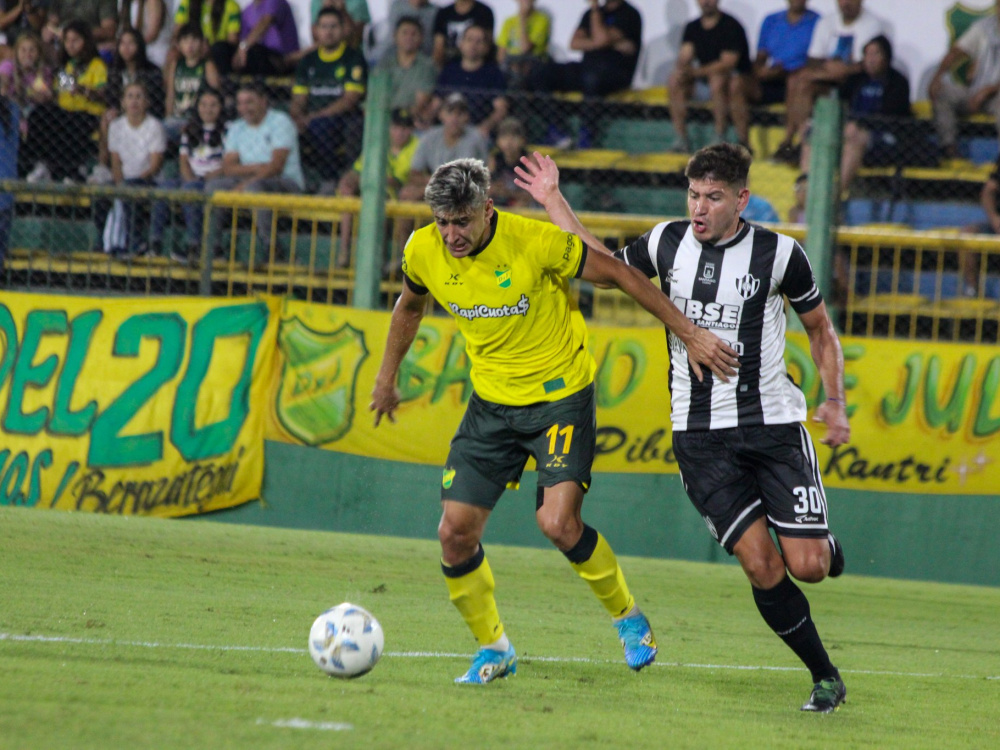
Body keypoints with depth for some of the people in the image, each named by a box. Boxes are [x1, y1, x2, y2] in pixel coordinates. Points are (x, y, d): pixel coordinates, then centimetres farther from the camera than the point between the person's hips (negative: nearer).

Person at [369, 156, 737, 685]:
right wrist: (387, 377, 24)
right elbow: (410, 306, 15)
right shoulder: (423, 253, -9)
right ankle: (493, 649, 16)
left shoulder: (535, 242, -22)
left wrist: (689, 334, -9)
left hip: (560, 397, -5)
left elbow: (619, 275, -11)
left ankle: (627, 616, 6)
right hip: (492, 403, 5)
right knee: (455, 533, -5)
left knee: (558, 524, -21)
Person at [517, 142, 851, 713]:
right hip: (700, 434, 2)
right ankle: (826, 678, 6)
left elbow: (821, 328, 7)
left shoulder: (778, 254, -6)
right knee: (761, 567, -10)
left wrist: (835, 403, -2)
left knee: (807, 567, -9)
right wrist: (554, 200, 16)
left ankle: (826, 544, 29)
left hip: (773, 421, -2)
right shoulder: (668, 243, 2)